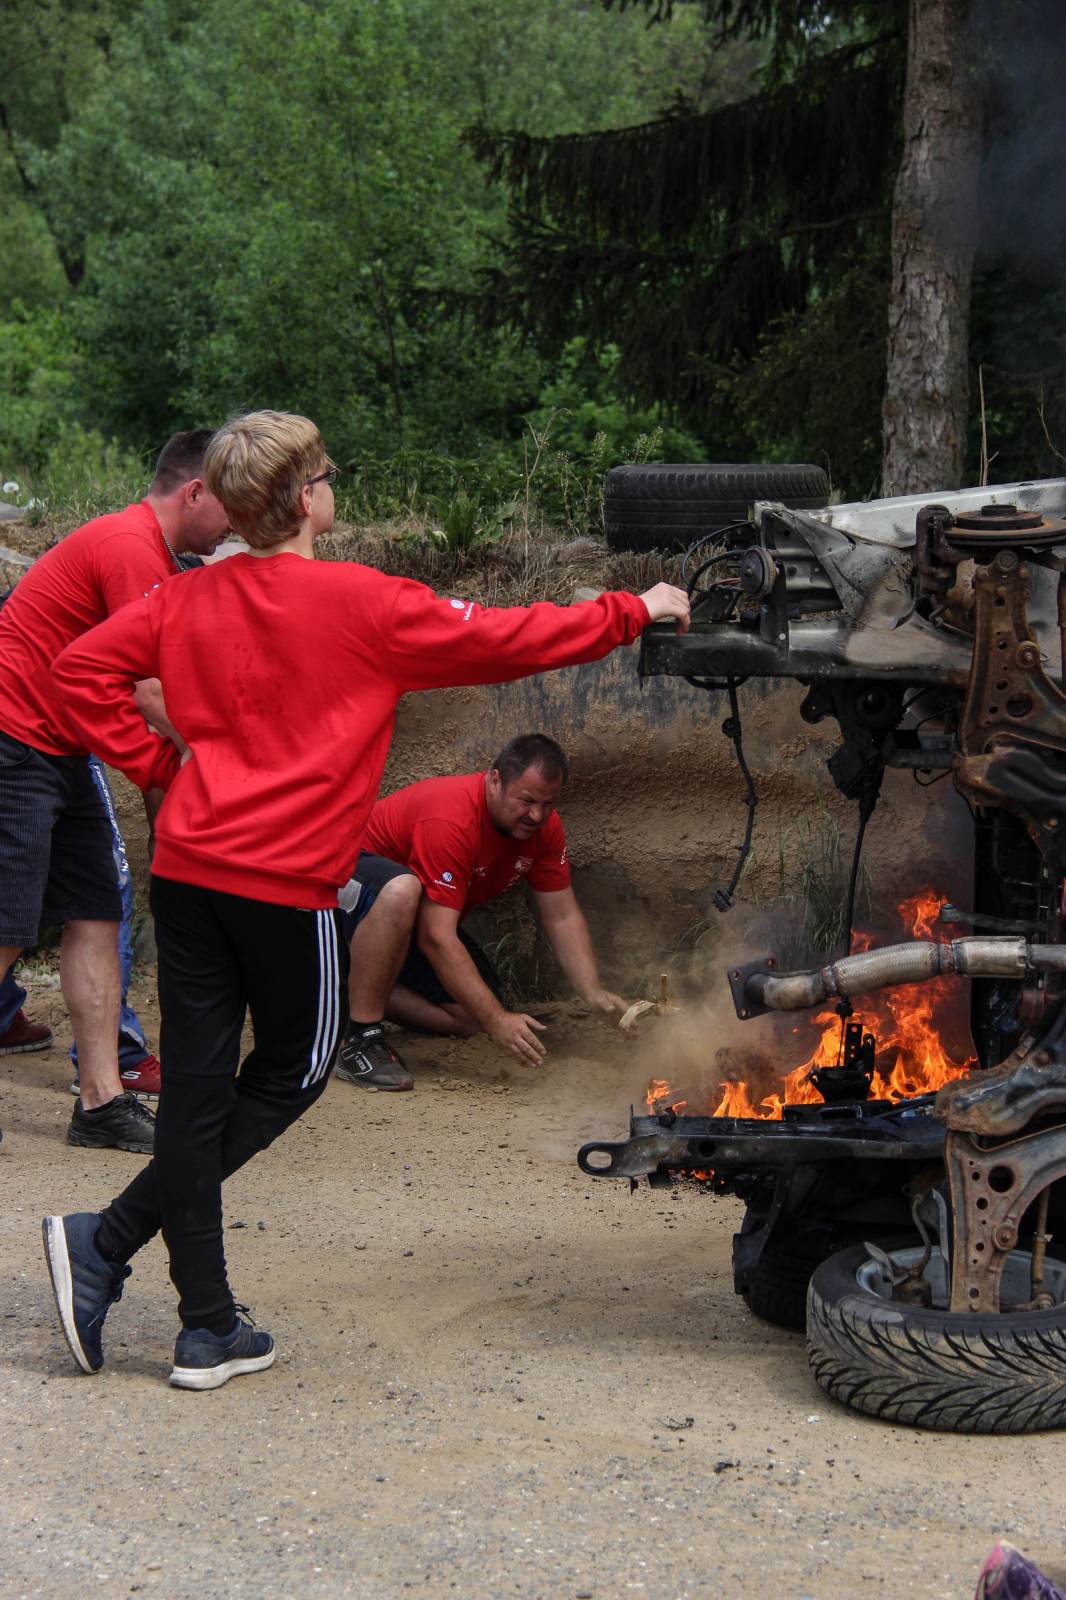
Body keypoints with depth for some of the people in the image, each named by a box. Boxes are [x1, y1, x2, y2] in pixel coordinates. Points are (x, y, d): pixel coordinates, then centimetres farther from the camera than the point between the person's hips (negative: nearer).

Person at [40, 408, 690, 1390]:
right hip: (287, 877, -6)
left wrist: (159, 769, 10)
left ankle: (209, 1328, 11)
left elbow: (83, 669, 7)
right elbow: (500, 642, -3)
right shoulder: (359, 603, -8)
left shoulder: (188, 600, 7)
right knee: (292, 1071, 12)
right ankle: (108, 1240, 0)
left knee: (197, 1083, 6)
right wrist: (635, 613, 8)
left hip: (187, 863, 6)